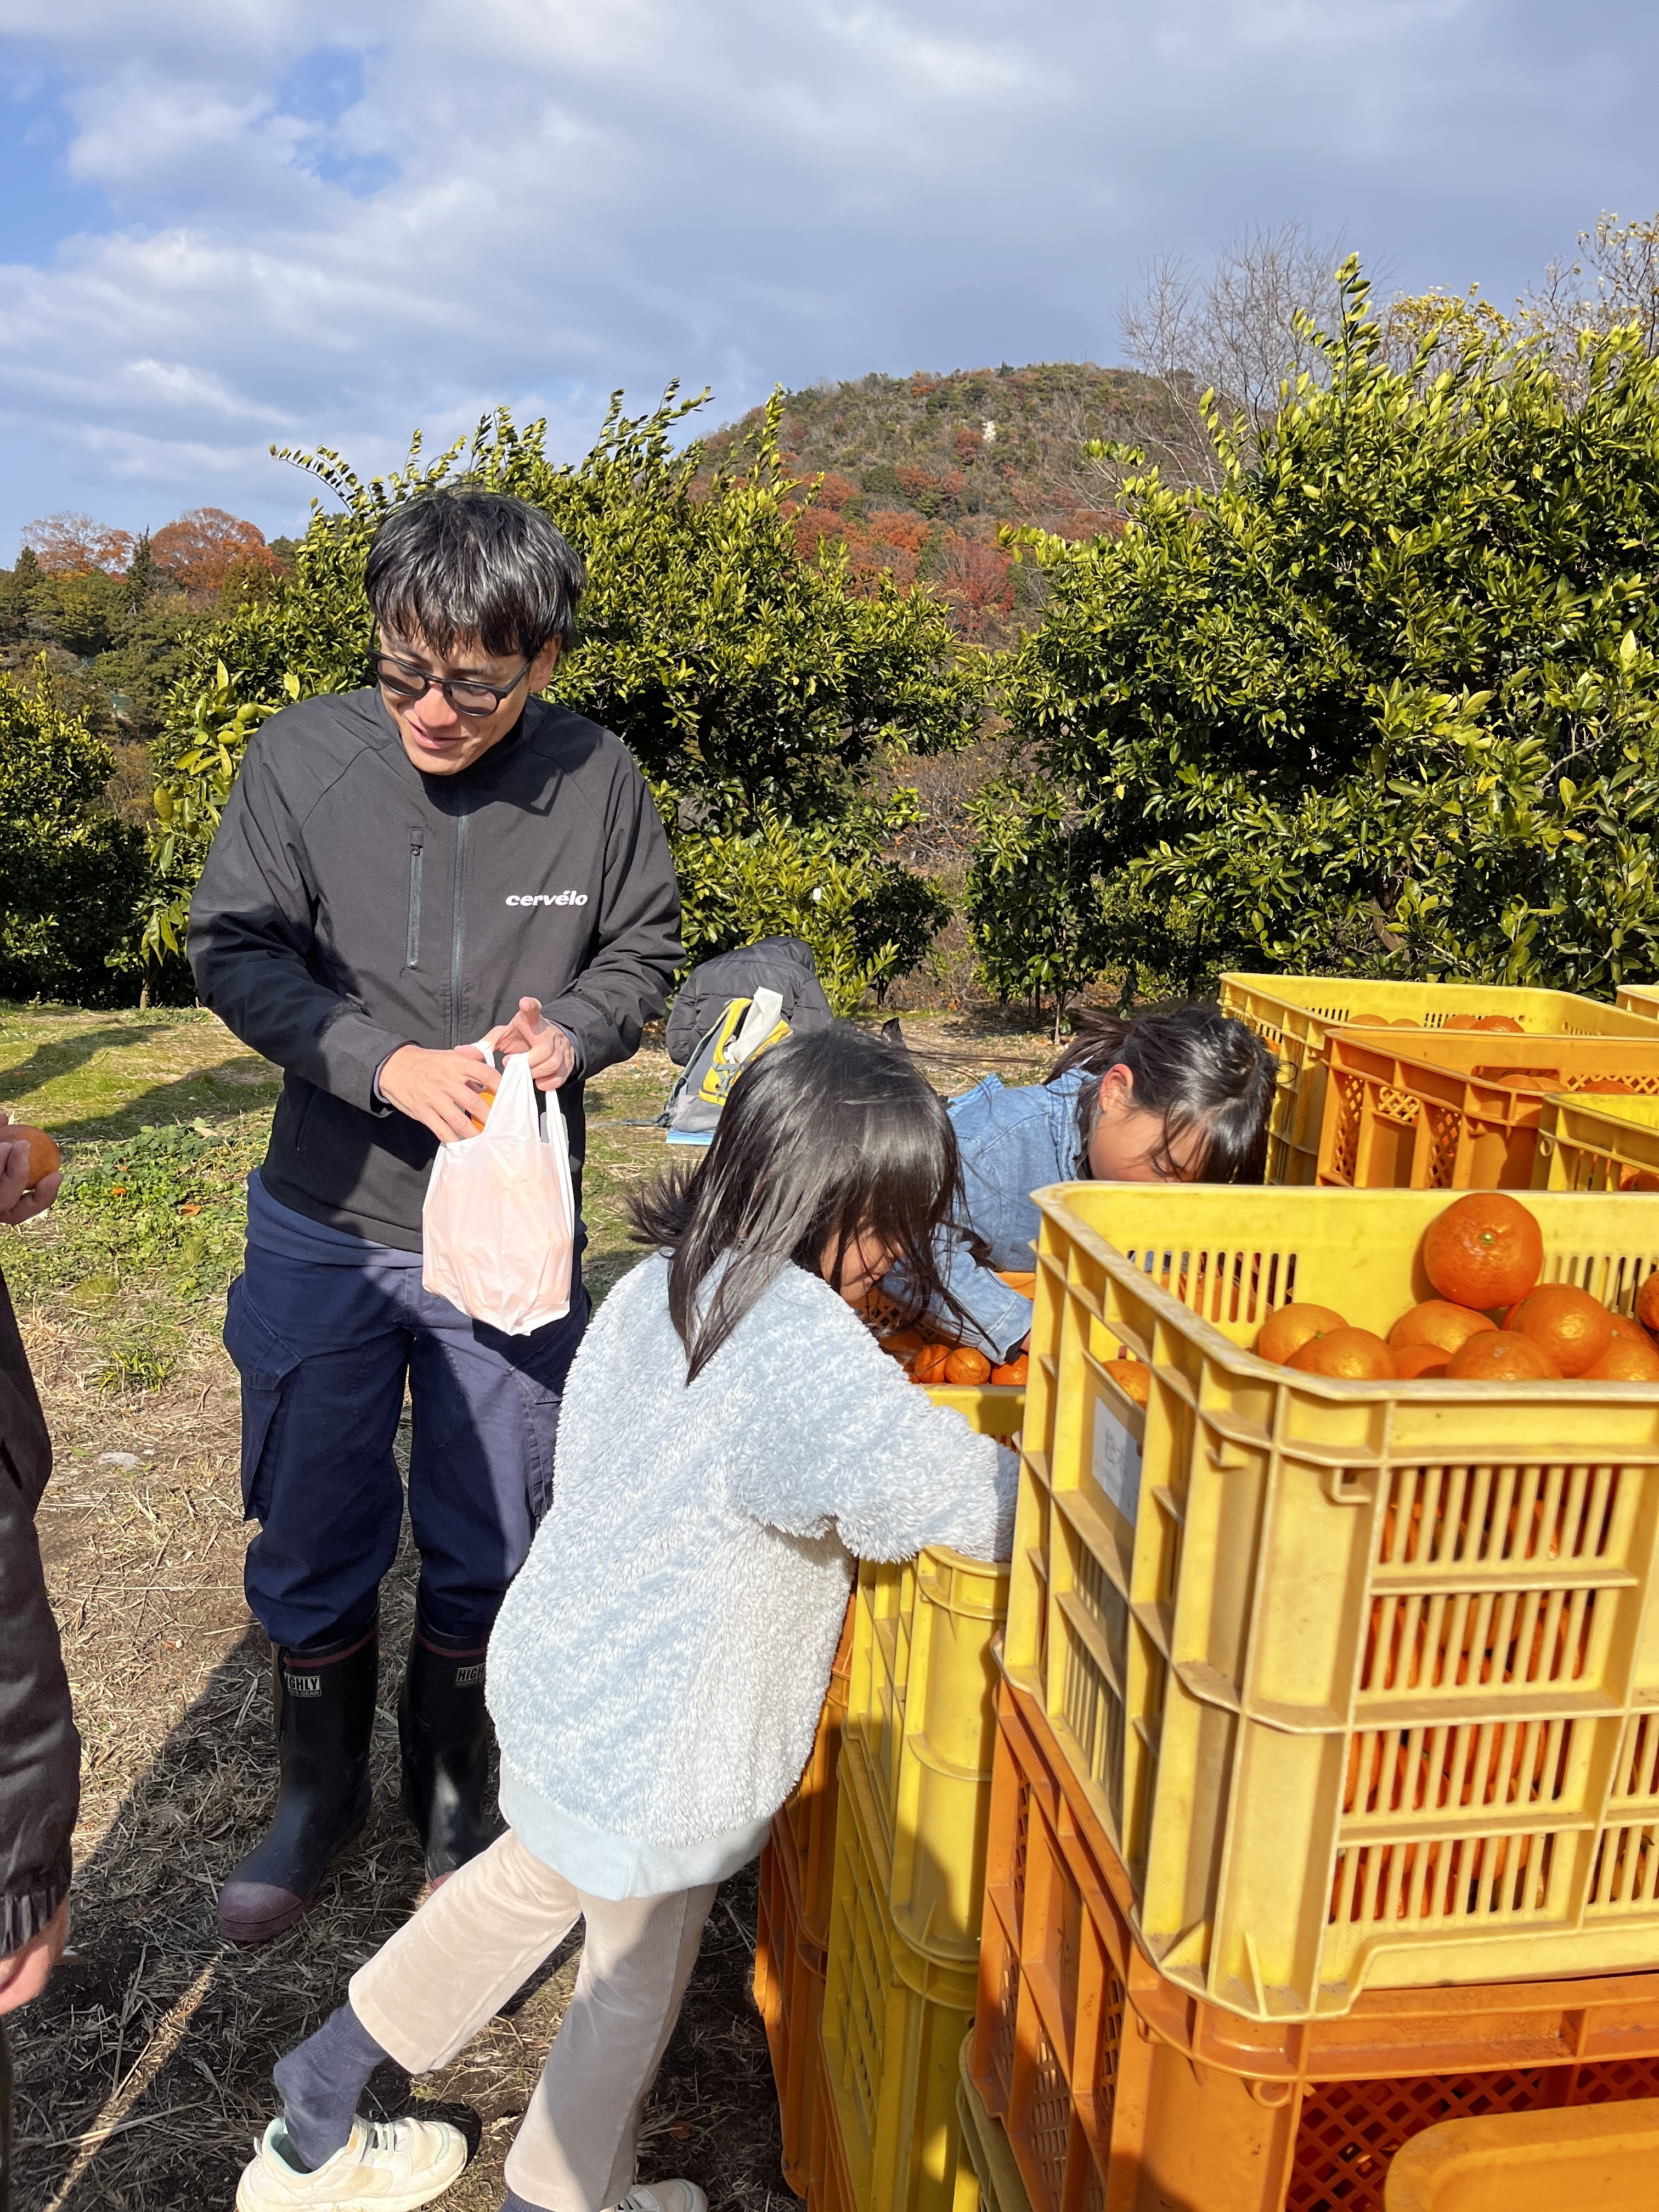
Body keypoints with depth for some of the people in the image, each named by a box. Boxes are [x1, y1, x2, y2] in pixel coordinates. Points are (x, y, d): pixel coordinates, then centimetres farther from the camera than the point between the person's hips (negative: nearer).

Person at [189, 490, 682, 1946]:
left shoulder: (598, 782, -10)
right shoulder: (303, 756, -11)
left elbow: (643, 951, 4)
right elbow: (235, 951, -6)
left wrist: (573, 1033, -17)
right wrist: (389, 1064, -20)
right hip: (326, 1227, 0)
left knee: (488, 1549, 15)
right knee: (314, 1537, 15)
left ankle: (454, 1797, 42)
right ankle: (319, 1797, 42)